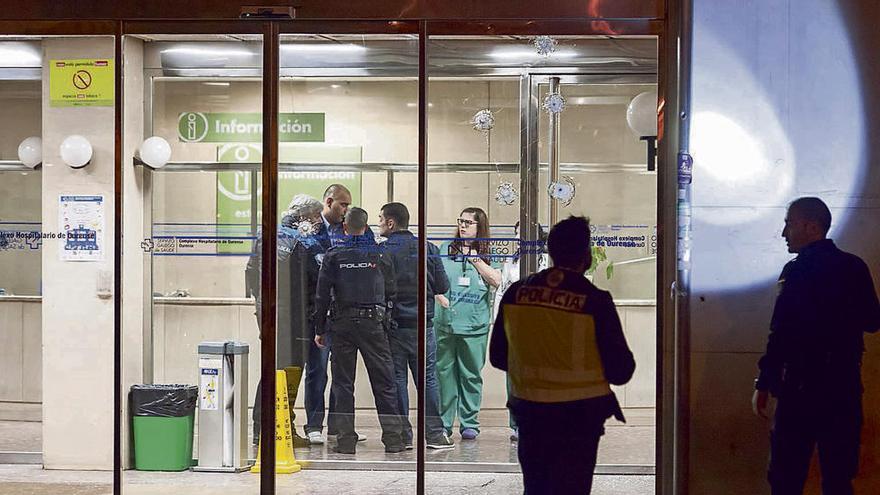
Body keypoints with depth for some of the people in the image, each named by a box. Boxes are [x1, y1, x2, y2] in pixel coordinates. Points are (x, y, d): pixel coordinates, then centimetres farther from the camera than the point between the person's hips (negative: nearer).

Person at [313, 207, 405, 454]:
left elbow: (322, 294, -1)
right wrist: (387, 318, 17)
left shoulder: (333, 255, 1)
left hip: (342, 324, 0)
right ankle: (392, 437, 3)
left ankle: (346, 438, 1)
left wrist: (319, 329, 5)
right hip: (373, 323, 0)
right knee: (383, 381, 5)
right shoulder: (379, 254, 2)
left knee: (343, 383, 5)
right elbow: (391, 292, 4)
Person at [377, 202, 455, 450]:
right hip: (423, 324, 2)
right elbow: (443, 286, 2)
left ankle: (402, 434, 5)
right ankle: (434, 433, 6)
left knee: (396, 379, 5)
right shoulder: (428, 249, 0)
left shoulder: (382, 252, -8)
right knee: (428, 378, 8)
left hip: (393, 325, -2)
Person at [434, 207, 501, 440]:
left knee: (471, 375, 2)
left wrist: (475, 258, -6)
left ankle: (469, 423, 9)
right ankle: (443, 423, 8)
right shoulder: (446, 249, 9)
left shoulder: (488, 254, 8)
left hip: (475, 325, -1)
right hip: (445, 323, 1)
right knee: (444, 373, 2)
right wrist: (440, 297, -9)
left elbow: (496, 280, -4)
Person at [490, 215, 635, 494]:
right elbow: (620, 372, -11)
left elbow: (498, 357, 8)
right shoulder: (595, 301, -15)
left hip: (528, 412, 4)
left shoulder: (516, 293, -3)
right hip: (578, 416, -4)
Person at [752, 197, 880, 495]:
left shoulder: (798, 271, -12)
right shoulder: (855, 268, 6)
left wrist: (763, 385, -12)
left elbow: (781, 334, -17)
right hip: (846, 384, 6)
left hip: (802, 387, -6)